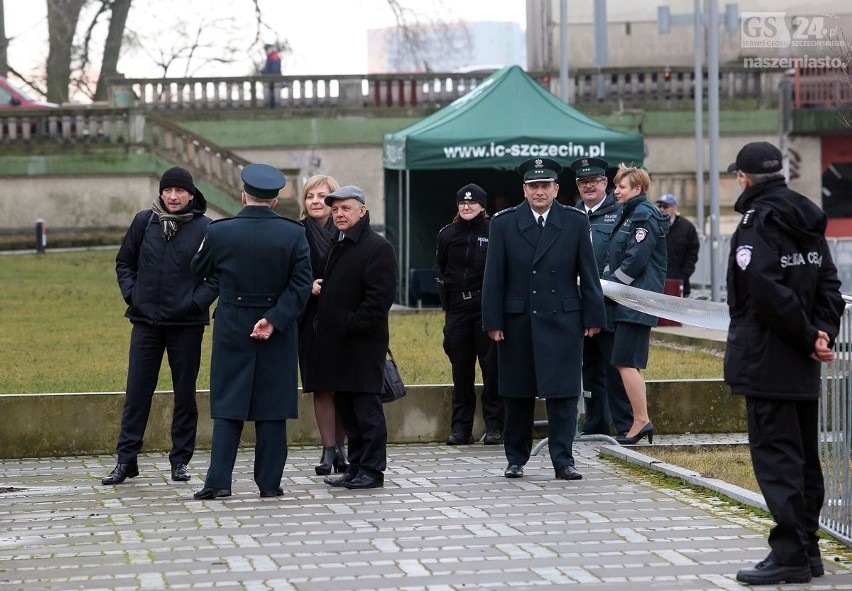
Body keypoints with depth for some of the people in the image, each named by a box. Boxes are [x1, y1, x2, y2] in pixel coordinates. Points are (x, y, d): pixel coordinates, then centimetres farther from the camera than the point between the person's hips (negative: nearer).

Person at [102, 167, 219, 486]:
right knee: (137, 391, 3)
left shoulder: (205, 229, -5)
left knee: (185, 393, 6)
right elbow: (124, 262, 14)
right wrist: (131, 293, 1)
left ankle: (181, 460, 14)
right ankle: (126, 459, 7)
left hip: (186, 324, -2)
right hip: (146, 321, 2)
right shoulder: (144, 221, 4)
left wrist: (196, 301, -11)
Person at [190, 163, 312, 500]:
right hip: (277, 335, 0)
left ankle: (218, 481, -2)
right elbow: (301, 285, -11)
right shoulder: (293, 234, -6)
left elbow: (198, 269, 9)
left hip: (232, 329, 0)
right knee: (272, 408, 6)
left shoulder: (219, 232, -7)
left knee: (228, 407, 5)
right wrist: (274, 320, -12)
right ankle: (269, 482, 7)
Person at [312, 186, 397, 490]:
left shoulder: (377, 247, -10)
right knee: (346, 408, 12)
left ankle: (372, 470, -1)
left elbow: (380, 296, -17)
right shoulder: (337, 245, 17)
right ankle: (356, 467, 18)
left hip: (363, 343, -9)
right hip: (337, 344, 9)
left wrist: (352, 325, -18)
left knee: (367, 407, -5)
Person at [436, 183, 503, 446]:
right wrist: (448, 290, 12)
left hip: (486, 307, -4)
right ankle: (461, 427, 11)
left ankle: (494, 426, 3)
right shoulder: (447, 235, 10)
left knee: (492, 368, -2)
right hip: (457, 308, 4)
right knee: (461, 370, 7)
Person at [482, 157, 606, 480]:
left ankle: (563, 460, -2)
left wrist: (593, 317, 2)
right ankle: (516, 459, 18)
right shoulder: (503, 223, 3)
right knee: (517, 395, 8)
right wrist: (493, 322, -3)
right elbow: (494, 278, 2)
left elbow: (588, 274, 5)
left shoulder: (576, 221, 4)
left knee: (563, 394, -4)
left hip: (563, 321, -1)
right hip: (517, 321, 1)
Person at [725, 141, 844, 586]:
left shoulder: (756, 223, -13)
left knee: (775, 454, -7)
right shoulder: (809, 220, 13)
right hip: (803, 366, 8)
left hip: (766, 361, -8)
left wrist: (810, 336, -13)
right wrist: (823, 332, -1)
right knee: (803, 455, 13)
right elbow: (828, 283, 10)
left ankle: (790, 554, -9)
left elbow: (769, 292, -21)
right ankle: (807, 549, 18)